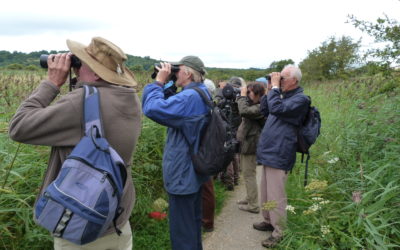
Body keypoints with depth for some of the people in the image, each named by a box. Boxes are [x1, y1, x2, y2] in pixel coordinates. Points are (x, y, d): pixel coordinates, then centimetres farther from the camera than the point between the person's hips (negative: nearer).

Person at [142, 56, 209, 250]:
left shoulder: (189, 97, -24)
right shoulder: (201, 94, 10)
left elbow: (152, 108, -29)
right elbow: (171, 106, 16)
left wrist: (159, 82, -16)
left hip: (183, 173, -10)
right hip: (193, 170, 10)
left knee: (181, 229, 3)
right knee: (192, 222, 25)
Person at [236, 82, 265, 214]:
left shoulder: (260, 107, -19)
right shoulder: (253, 105, 12)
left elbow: (244, 111, -33)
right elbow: (242, 111, 14)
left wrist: (242, 96, -18)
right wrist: (242, 97, 3)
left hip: (250, 145, -10)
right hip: (245, 143, 10)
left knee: (249, 174, -2)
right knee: (247, 173, 21)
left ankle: (253, 205, 8)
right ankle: (249, 198, 35)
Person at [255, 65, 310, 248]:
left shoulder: (300, 99, -13)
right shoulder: (284, 95, 15)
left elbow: (276, 109, -28)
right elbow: (264, 111, 20)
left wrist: (275, 87, -15)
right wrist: (270, 89, 9)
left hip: (278, 155, -9)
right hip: (269, 152, 9)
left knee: (275, 196, -1)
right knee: (266, 192, 20)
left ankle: (279, 233, 13)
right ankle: (268, 221, 36)